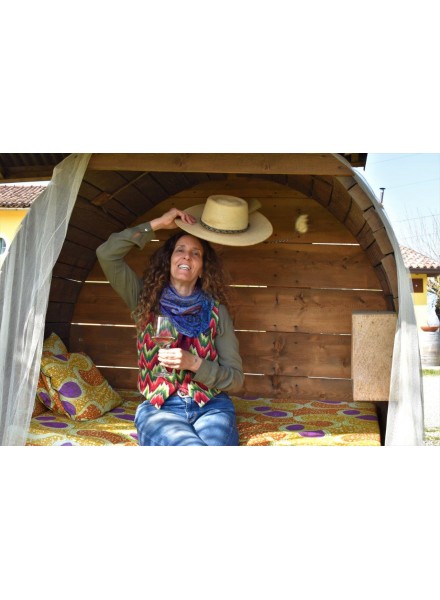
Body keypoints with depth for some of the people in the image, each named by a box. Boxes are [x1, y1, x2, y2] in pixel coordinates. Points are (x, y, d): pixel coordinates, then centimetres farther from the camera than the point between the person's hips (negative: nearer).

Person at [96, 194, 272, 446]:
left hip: (212, 406, 1)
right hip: (160, 408, 0)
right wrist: (157, 224, -3)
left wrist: (193, 363, -15)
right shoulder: (146, 299, 6)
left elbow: (236, 379, 2)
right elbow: (107, 254, -7)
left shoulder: (216, 310, 3)